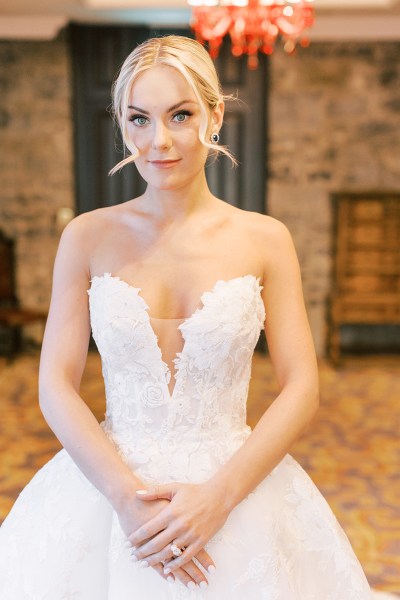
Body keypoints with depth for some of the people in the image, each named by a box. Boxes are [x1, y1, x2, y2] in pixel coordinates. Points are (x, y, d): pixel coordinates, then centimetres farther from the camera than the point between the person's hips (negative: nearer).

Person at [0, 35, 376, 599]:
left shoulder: (265, 240, -4)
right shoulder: (88, 237, -3)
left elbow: (301, 389, -6)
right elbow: (55, 385, -5)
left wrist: (218, 495, -16)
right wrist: (127, 495, -16)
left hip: (236, 487, 0)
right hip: (108, 488, 1)